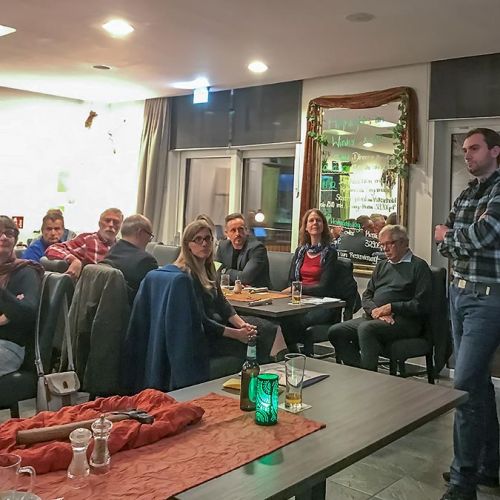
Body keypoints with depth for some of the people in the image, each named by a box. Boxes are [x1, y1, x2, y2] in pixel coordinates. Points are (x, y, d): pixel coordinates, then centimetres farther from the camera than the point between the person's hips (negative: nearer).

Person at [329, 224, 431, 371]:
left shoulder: (419, 266, 3)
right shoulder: (381, 266, 25)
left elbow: (421, 304, -8)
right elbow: (366, 296, 17)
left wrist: (391, 307, -12)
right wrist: (375, 310, -5)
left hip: (405, 321, -7)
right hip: (374, 317, 7)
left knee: (366, 328, -34)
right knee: (335, 332, -11)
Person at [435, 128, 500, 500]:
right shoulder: (466, 195, 14)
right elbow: (444, 242, 8)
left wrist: (450, 236, -3)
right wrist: (466, 242, -13)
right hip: (460, 294, 8)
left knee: (465, 386, -11)